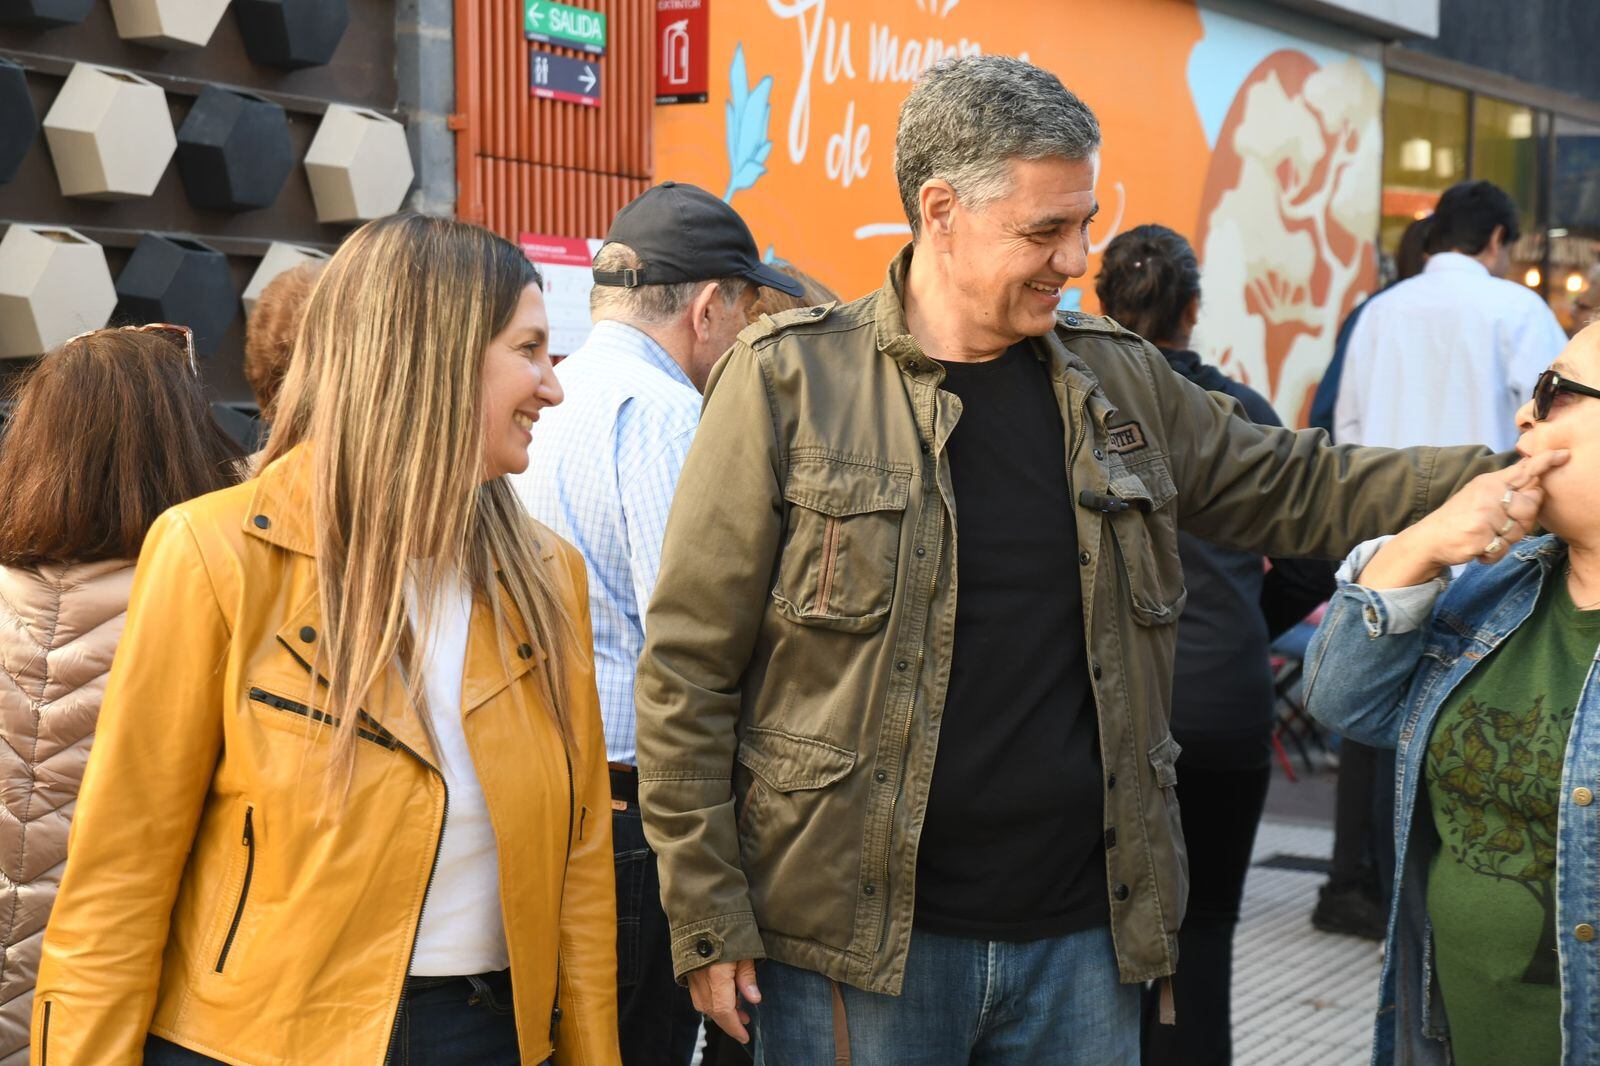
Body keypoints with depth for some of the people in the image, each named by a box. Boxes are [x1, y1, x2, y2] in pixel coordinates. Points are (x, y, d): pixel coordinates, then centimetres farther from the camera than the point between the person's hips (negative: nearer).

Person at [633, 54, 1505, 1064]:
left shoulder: (1119, 376, 8)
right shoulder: (789, 380, -7)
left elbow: (1295, 485, 20)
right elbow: (689, 669, -7)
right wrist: (708, 919, -8)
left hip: (1084, 941, 5)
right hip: (857, 943, -4)